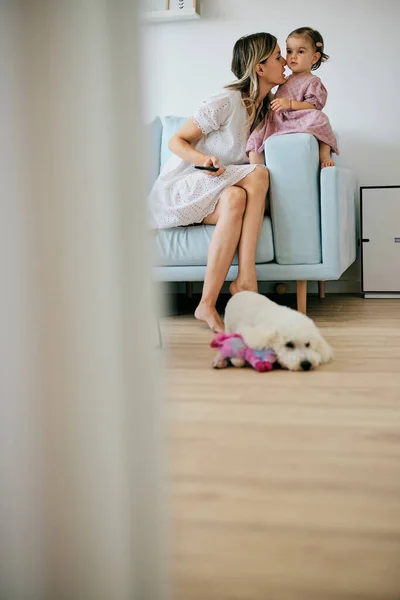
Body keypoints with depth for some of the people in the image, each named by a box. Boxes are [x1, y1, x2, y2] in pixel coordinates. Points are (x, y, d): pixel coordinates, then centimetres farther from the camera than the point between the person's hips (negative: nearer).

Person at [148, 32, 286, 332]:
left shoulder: (265, 108, 12)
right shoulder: (227, 102, -12)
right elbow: (176, 141, -7)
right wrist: (204, 158, -28)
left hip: (214, 194, 6)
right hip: (179, 188, -6)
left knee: (235, 198, -31)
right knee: (257, 173, -30)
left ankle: (208, 304, -38)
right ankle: (246, 279, -32)